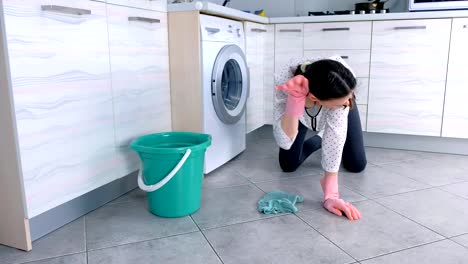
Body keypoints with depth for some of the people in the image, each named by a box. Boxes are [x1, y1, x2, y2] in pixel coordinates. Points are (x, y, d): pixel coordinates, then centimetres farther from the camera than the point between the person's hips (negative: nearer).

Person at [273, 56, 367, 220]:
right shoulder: (285, 81, -45)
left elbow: (336, 133, -44)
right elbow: (284, 142, -45)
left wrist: (330, 194, -47)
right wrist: (295, 103, -61)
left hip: (339, 113, 0)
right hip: (301, 113, 0)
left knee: (357, 165, -3)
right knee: (288, 165, -2)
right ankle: (318, 141, 28)